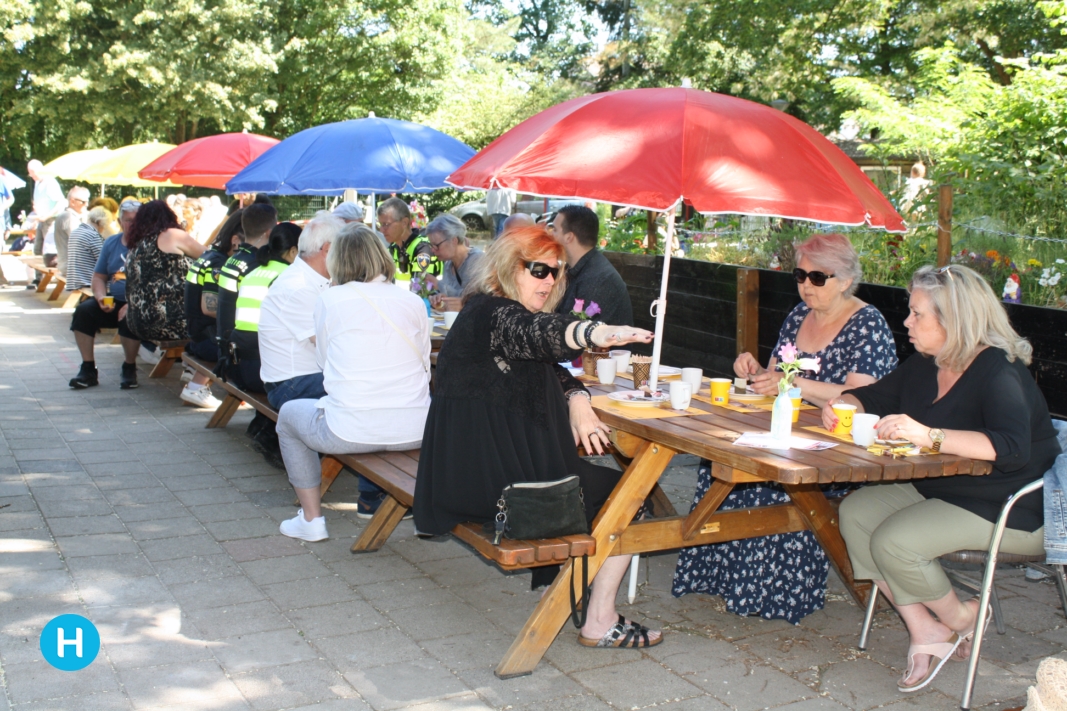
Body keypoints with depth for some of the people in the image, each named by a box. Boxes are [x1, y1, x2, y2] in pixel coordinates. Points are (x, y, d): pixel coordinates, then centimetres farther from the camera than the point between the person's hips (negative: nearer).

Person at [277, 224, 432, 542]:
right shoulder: (413, 302, 6)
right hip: (414, 432, 3)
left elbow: (325, 360, 10)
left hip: (351, 432, -3)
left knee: (289, 413, 28)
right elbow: (425, 367, 9)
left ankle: (311, 518, 26)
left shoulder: (330, 300, 0)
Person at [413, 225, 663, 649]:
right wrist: (598, 333, -56)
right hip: (488, 480, -10)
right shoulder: (489, 313, -15)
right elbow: (537, 332, -38)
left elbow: (553, 372, 17)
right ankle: (600, 624, 0)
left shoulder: (499, 312, 17)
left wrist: (578, 402, -4)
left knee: (600, 481, 23)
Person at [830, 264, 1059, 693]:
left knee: (892, 541, -25)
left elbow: (1013, 447, -38)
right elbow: (875, 395, 20)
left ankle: (959, 618, 5)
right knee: (855, 512, -8)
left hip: (1007, 512, -9)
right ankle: (924, 629, -5)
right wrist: (844, 404, -5)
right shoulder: (926, 364, 5)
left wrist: (929, 436, -46)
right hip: (938, 492, 9)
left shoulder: (999, 372, -21)